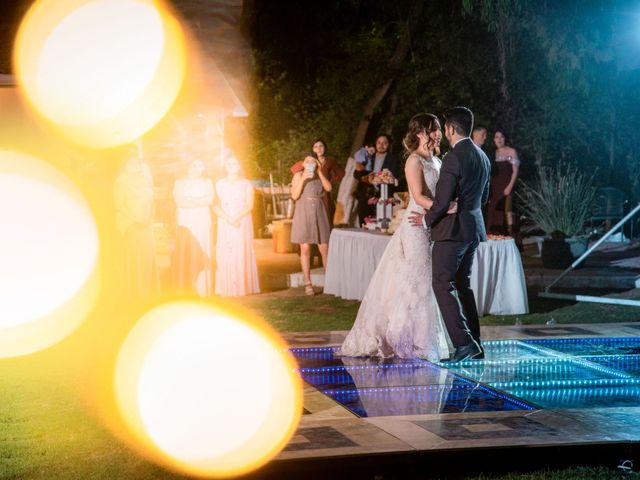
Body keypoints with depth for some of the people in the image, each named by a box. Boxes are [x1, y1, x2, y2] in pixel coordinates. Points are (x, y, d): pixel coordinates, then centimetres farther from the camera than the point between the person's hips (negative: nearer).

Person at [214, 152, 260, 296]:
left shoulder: (246, 184, 7)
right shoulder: (219, 184, 10)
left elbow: (249, 206, -2)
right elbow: (216, 206, 1)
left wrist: (237, 217, -17)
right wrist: (228, 218, -14)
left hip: (243, 223, -1)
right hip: (225, 224, 1)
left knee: (243, 254, -5)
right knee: (225, 255, -5)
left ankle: (244, 287, -4)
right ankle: (227, 288, -5)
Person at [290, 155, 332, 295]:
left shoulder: (320, 176, 11)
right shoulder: (299, 175, 2)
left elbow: (328, 188, -7)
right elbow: (294, 196, -8)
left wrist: (320, 172, -6)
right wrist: (303, 179, -15)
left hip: (319, 215, 3)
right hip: (304, 215, -3)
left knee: (325, 248, 0)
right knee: (305, 249, -1)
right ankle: (308, 284, 3)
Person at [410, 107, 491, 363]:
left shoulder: (454, 157, -17)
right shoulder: (482, 157, 12)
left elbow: (442, 200, -18)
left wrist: (427, 220, -2)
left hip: (452, 228, -9)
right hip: (474, 228, 9)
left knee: (442, 284, -6)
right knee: (462, 284, 15)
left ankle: (463, 342, -13)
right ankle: (474, 344, 16)